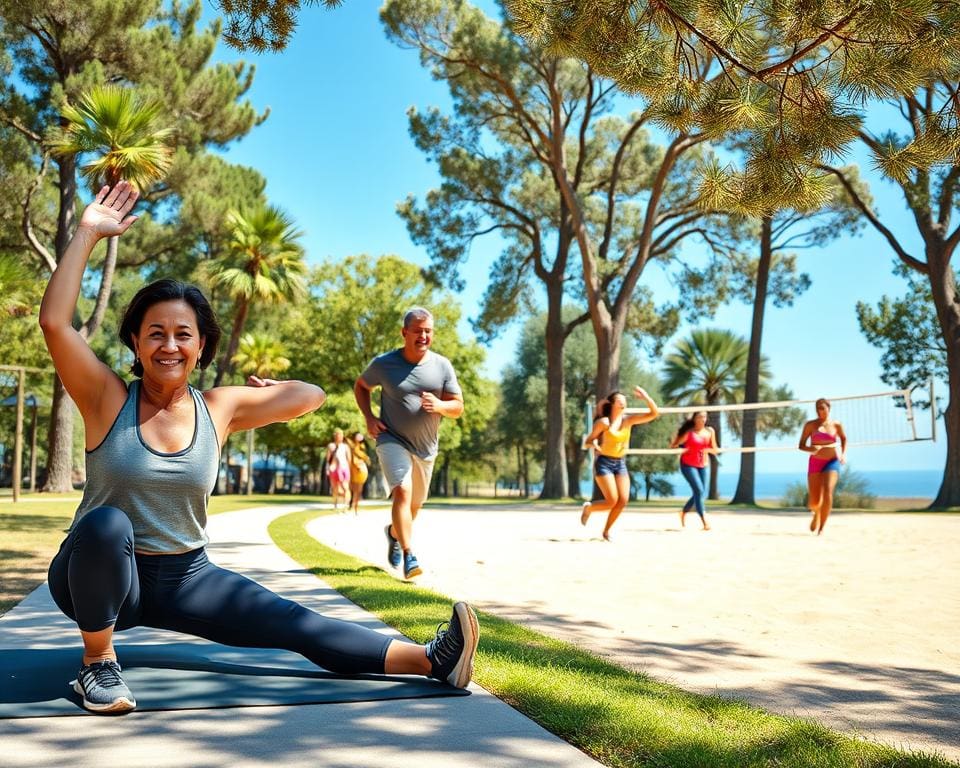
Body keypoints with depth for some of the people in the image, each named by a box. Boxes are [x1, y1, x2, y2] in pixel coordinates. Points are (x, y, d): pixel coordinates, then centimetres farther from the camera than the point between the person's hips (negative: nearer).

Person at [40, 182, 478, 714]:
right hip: (99, 577, -3)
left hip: (185, 578, 3)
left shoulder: (220, 408, -3)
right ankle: (97, 665, -17)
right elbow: (54, 322, -26)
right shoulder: (108, 400, -12)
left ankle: (429, 660, -15)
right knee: (106, 523, -38)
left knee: (295, 625, -11)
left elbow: (311, 394, 4)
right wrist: (87, 233, -22)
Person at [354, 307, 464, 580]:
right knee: (402, 491, -26)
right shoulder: (384, 363, -10)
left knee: (416, 503, 18)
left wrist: (439, 405, -25)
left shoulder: (442, 366, -5)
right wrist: (369, 417, -6)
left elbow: (458, 408, -2)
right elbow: (360, 386, 9)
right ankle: (409, 556, -27)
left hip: (426, 446, 4)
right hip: (392, 440, -4)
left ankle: (394, 532, 49)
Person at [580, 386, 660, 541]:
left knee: (623, 501, -5)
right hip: (604, 463, -5)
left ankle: (606, 531, 14)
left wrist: (646, 397, -15)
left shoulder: (628, 420, 2)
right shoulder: (603, 422, -10)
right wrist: (595, 445, -26)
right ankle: (588, 508, 18)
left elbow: (654, 413, -3)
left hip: (621, 463, 5)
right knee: (612, 501, -13)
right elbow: (587, 442, -4)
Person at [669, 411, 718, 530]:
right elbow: (673, 446, -5)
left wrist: (707, 449, -13)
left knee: (699, 493, 10)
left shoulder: (710, 431, 1)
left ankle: (683, 512, 35)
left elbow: (714, 450, 4)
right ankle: (704, 521, -21)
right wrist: (683, 450, -18)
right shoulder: (689, 433, -10)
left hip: (702, 466, 6)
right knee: (699, 490, -19)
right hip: (688, 465, -6)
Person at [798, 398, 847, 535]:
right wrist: (811, 449, -20)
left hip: (832, 462, 0)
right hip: (815, 462, 0)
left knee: (828, 491, -23)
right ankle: (816, 513, 37)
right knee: (814, 502, -3)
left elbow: (844, 439, 23)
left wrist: (843, 454, 8)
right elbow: (801, 445, 1)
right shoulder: (810, 425, 1)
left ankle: (821, 527, -13)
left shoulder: (836, 425, 4)